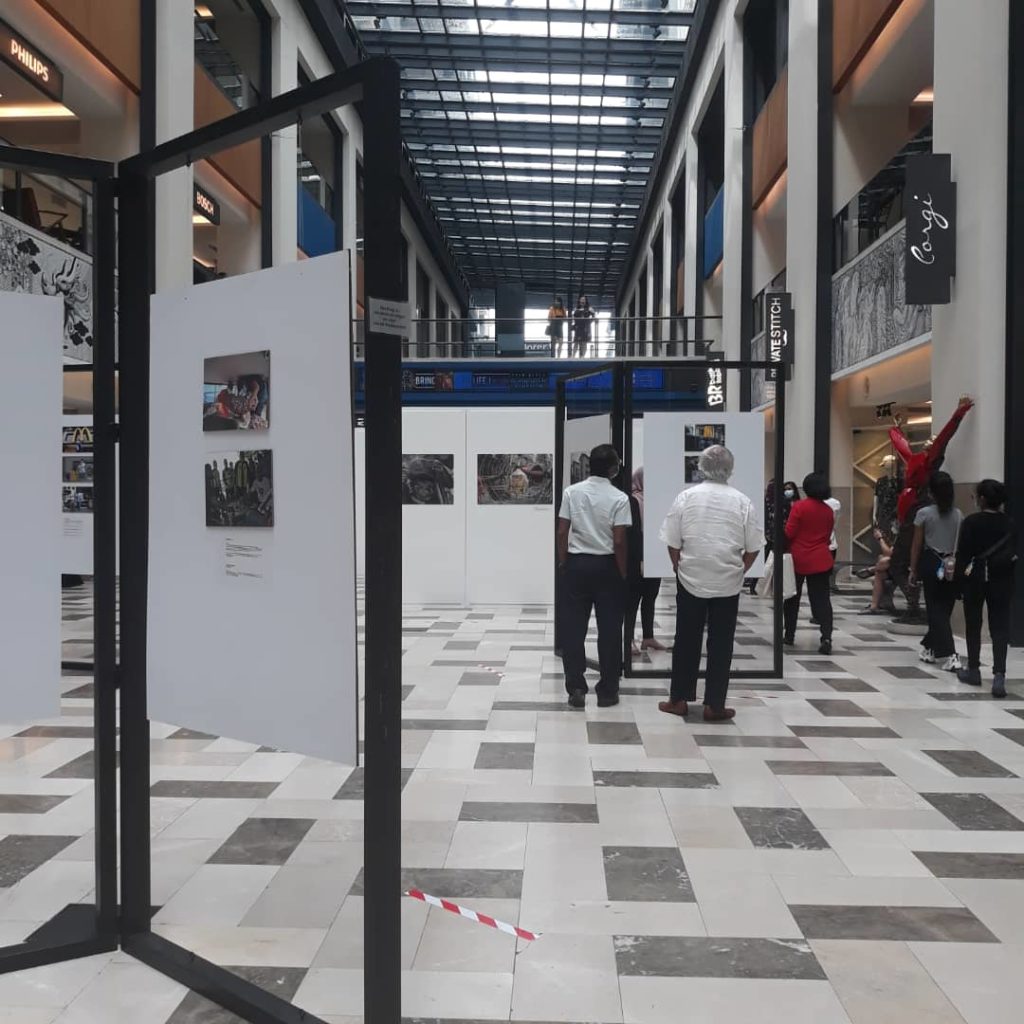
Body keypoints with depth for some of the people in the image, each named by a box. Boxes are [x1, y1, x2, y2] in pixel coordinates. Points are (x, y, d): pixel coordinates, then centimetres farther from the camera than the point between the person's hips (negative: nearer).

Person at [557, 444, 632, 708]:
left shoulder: (572, 492, -1)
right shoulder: (619, 498, -9)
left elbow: (562, 532, -1)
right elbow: (619, 541, -11)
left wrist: (563, 561, 11)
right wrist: (622, 572, 0)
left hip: (576, 563, 2)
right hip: (606, 565, -2)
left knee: (573, 628, 7)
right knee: (609, 630, 7)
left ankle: (576, 689, 8)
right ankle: (607, 691, 13)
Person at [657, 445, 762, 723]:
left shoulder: (686, 497, -5)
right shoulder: (742, 502, -4)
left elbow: (672, 544, -3)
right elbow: (753, 548, -1)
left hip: (690, 580, 0)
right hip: (728, 584, 0)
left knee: (687, 641, 11)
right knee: (721, 644, 7)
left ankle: (679, 699, 17)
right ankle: (714, 705, 10)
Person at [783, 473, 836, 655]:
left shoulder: (800, 507, -11)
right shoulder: (828, 510, 3)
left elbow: (789, 533, -11)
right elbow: (828, 535, 10)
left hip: (799, 559, -3)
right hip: (821, 560, 3)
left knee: (792, 598, 13)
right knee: (822, 599, 1)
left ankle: (789, 635, 20)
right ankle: (826, 637, -12)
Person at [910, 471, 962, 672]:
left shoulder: (924, 514, -7)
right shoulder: (958, 515, 3)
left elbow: (917, 546, -4)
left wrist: (913, 570, 5)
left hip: (931, 563, -4)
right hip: (953, 567, 4)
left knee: (936, 610, -1)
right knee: (945, 609, 14)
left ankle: (949, 655, -10)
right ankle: (930, 648, 27)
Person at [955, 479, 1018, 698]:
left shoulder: (971, 522, -9)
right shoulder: (1009, 524, 0)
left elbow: (962, 554, -9)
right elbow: (1013, 555, 2)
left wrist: (960, 580, -3)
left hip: (975, 579, -2)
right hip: (1001, 580, 2)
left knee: (973, 625, 12)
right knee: (1000, 627, 2)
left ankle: (973, 670, 20)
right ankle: (999, 675, -11)